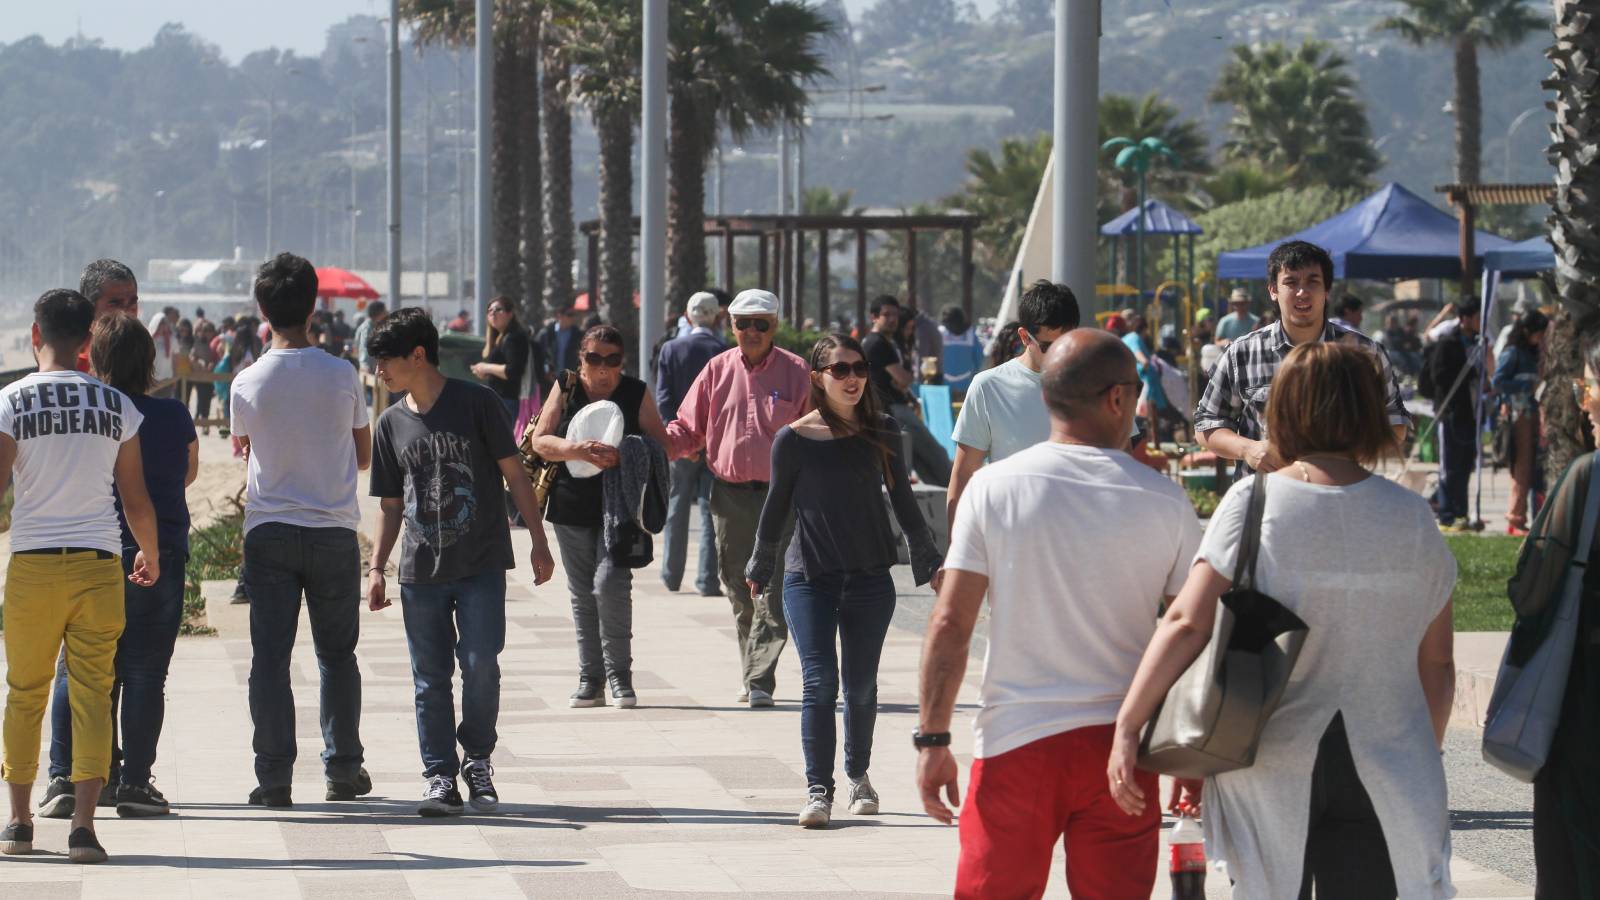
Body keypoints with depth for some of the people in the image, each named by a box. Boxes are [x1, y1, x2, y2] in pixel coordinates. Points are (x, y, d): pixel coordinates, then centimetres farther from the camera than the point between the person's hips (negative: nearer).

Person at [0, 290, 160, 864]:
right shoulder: (118, 406, 4)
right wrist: (150, 556, 24)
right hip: (99, 563, 1)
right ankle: (83, 823, -9)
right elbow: (136, 499, 8)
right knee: (92, 692, 1)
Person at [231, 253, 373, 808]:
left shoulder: (248, 383, -6)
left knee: (270, 656, 0)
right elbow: (364, 455, 7)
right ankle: (343, 770, 16)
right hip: (333, 529, 1)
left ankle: (274, 778, -4)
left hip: (268, 531, -1)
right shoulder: (342, 376, -5)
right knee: (337, 654, 13)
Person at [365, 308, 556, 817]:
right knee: (430, 677, 2)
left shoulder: (476, 403, -1)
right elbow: (390, 506, 16)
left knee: (480, 664, -10)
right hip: (421, 570, 4)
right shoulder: (392, 425, 10)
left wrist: (538, 542, -1)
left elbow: (514, 474, 2)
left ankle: (478, 761, 9)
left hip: (481, 564, -3)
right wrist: (376, 569, 8)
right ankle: (440, 776, 7)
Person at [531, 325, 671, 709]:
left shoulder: (636, 394, 1)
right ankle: (590, 679, 13)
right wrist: (577, 450, -22)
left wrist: (622, 457, -22)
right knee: (582, 593, 6)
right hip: (572, 505, 3)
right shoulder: (566, 390, 4)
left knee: (610, 583, -16)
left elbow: (661, 445, -3)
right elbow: (540, 440, -3)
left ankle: (619, 675, -6)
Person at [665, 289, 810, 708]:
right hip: (729, 496, 3)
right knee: (740, 595, 10)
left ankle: (759, 681, -10)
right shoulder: (718, 370, 7)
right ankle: (750, 677, 22)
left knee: (772, 594, -10)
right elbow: (688, 429, 11)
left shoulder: (795, 372, 0)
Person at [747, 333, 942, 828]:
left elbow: (902, 500, 12)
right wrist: (759, 568, 17)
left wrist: (928, 561, 17)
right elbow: (776, 508, 7)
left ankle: (859, 776, 29)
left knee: (861, 688, 10)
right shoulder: (794, 439, -5)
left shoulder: (881, 433, 2)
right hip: (808, 578, -2)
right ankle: (818, 791, -8)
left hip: (870, 579, 2)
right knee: (820, 683, -11)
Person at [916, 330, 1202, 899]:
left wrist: (932, 738, 0)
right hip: (1121, 745, 1)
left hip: (1016, 744, -1)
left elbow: (950, 624, -6)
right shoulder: (1163, 500, -1)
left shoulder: (992, 488, -3)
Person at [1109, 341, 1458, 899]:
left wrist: (1127, 728, -13)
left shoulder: (1252, 504, -7)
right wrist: (1423, 759, 20)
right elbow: (1436, 664, 6)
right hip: (1386, 768, 1)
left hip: (1271, 766, -1)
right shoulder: (1410, 517, 1)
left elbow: (1187, 624, -16)